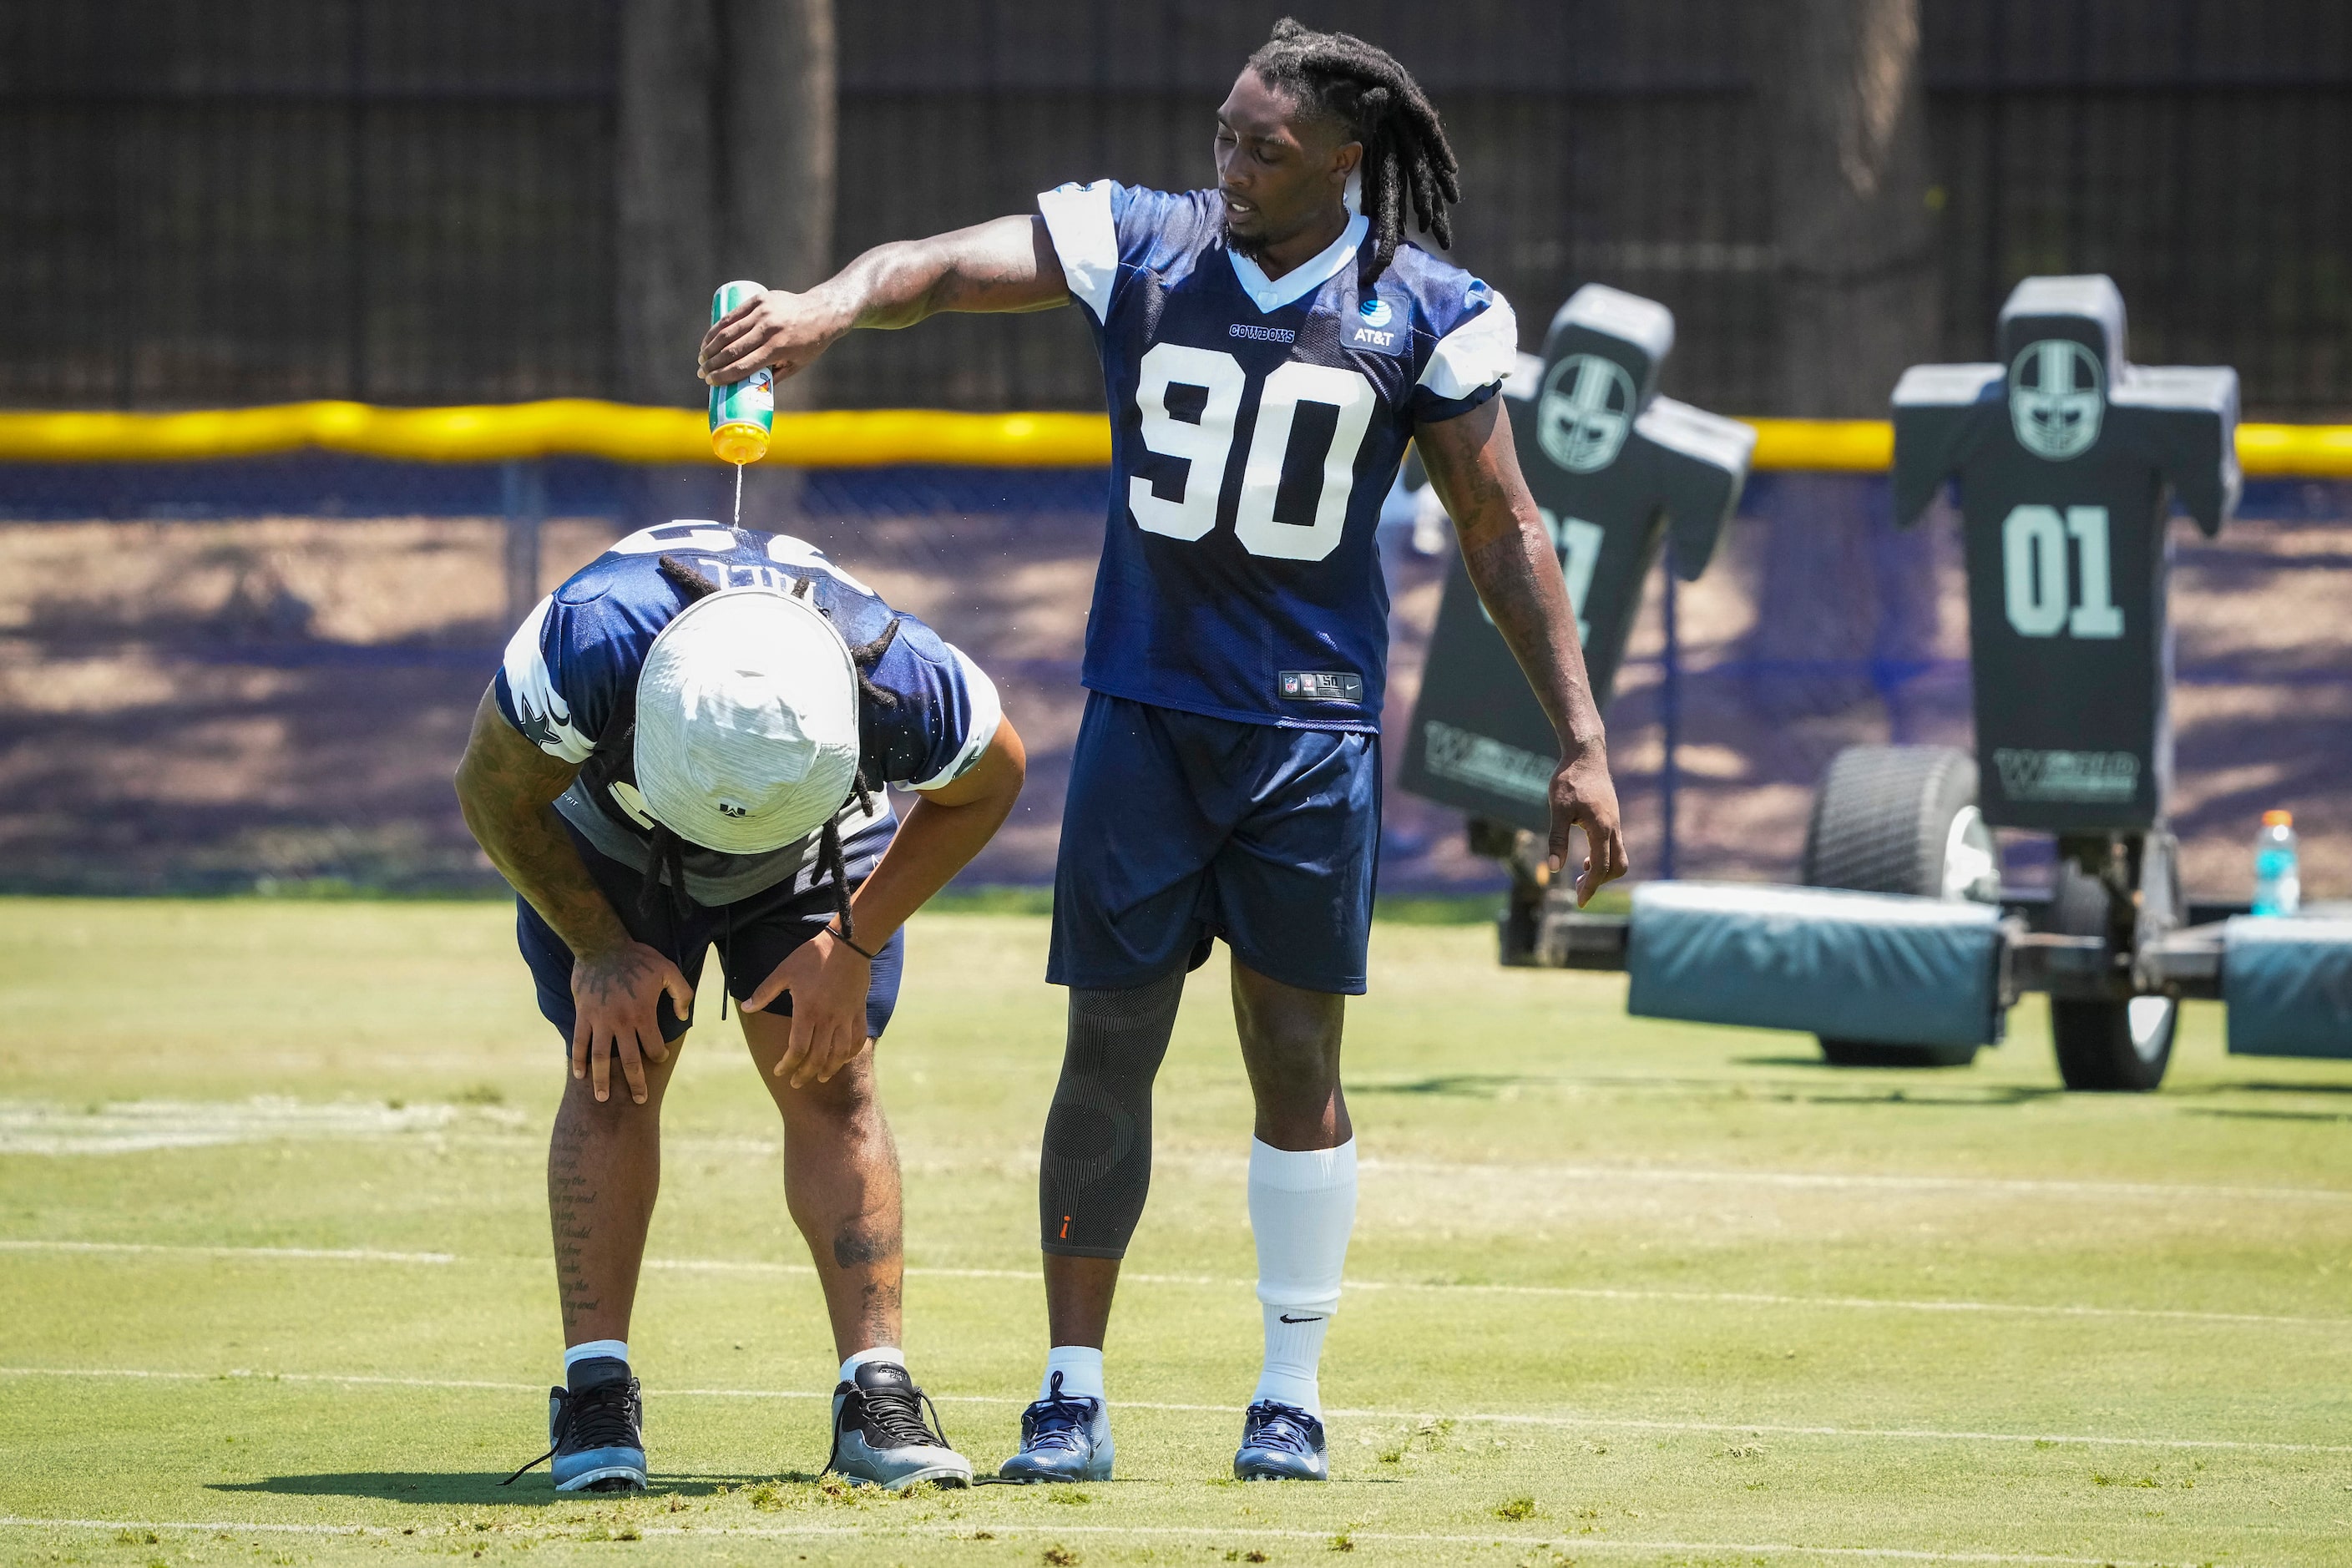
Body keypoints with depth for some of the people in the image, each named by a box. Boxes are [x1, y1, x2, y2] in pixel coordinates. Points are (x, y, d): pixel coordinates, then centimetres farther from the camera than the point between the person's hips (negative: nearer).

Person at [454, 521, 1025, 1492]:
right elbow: (497, 795, -21)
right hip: (608, 837, -1)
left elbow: (988, 781, -14)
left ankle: (877, 1394, -10)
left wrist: (853, 947, -16)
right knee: (616, 1071, -14)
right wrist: (600, 948, -17)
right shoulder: (591, 642, -44)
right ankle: (595, 1393, -12)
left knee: (830, 1083, -11)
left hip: (815, 854, 1)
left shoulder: (897, 685, -41)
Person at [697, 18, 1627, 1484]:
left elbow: (1503, 530, 1)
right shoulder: (1144, 243, -1)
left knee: (1295, 1055, 3)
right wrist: (834, 304, -37)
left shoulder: (1425, 315, -3)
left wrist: (1583, 743, -3)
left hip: (1314, 722, -1)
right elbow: (947, 264, -15)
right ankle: (1072, 1391, 7)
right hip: (1147, 708, 1)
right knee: (1111, 1045, 1)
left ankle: (1292, 1398, 14)